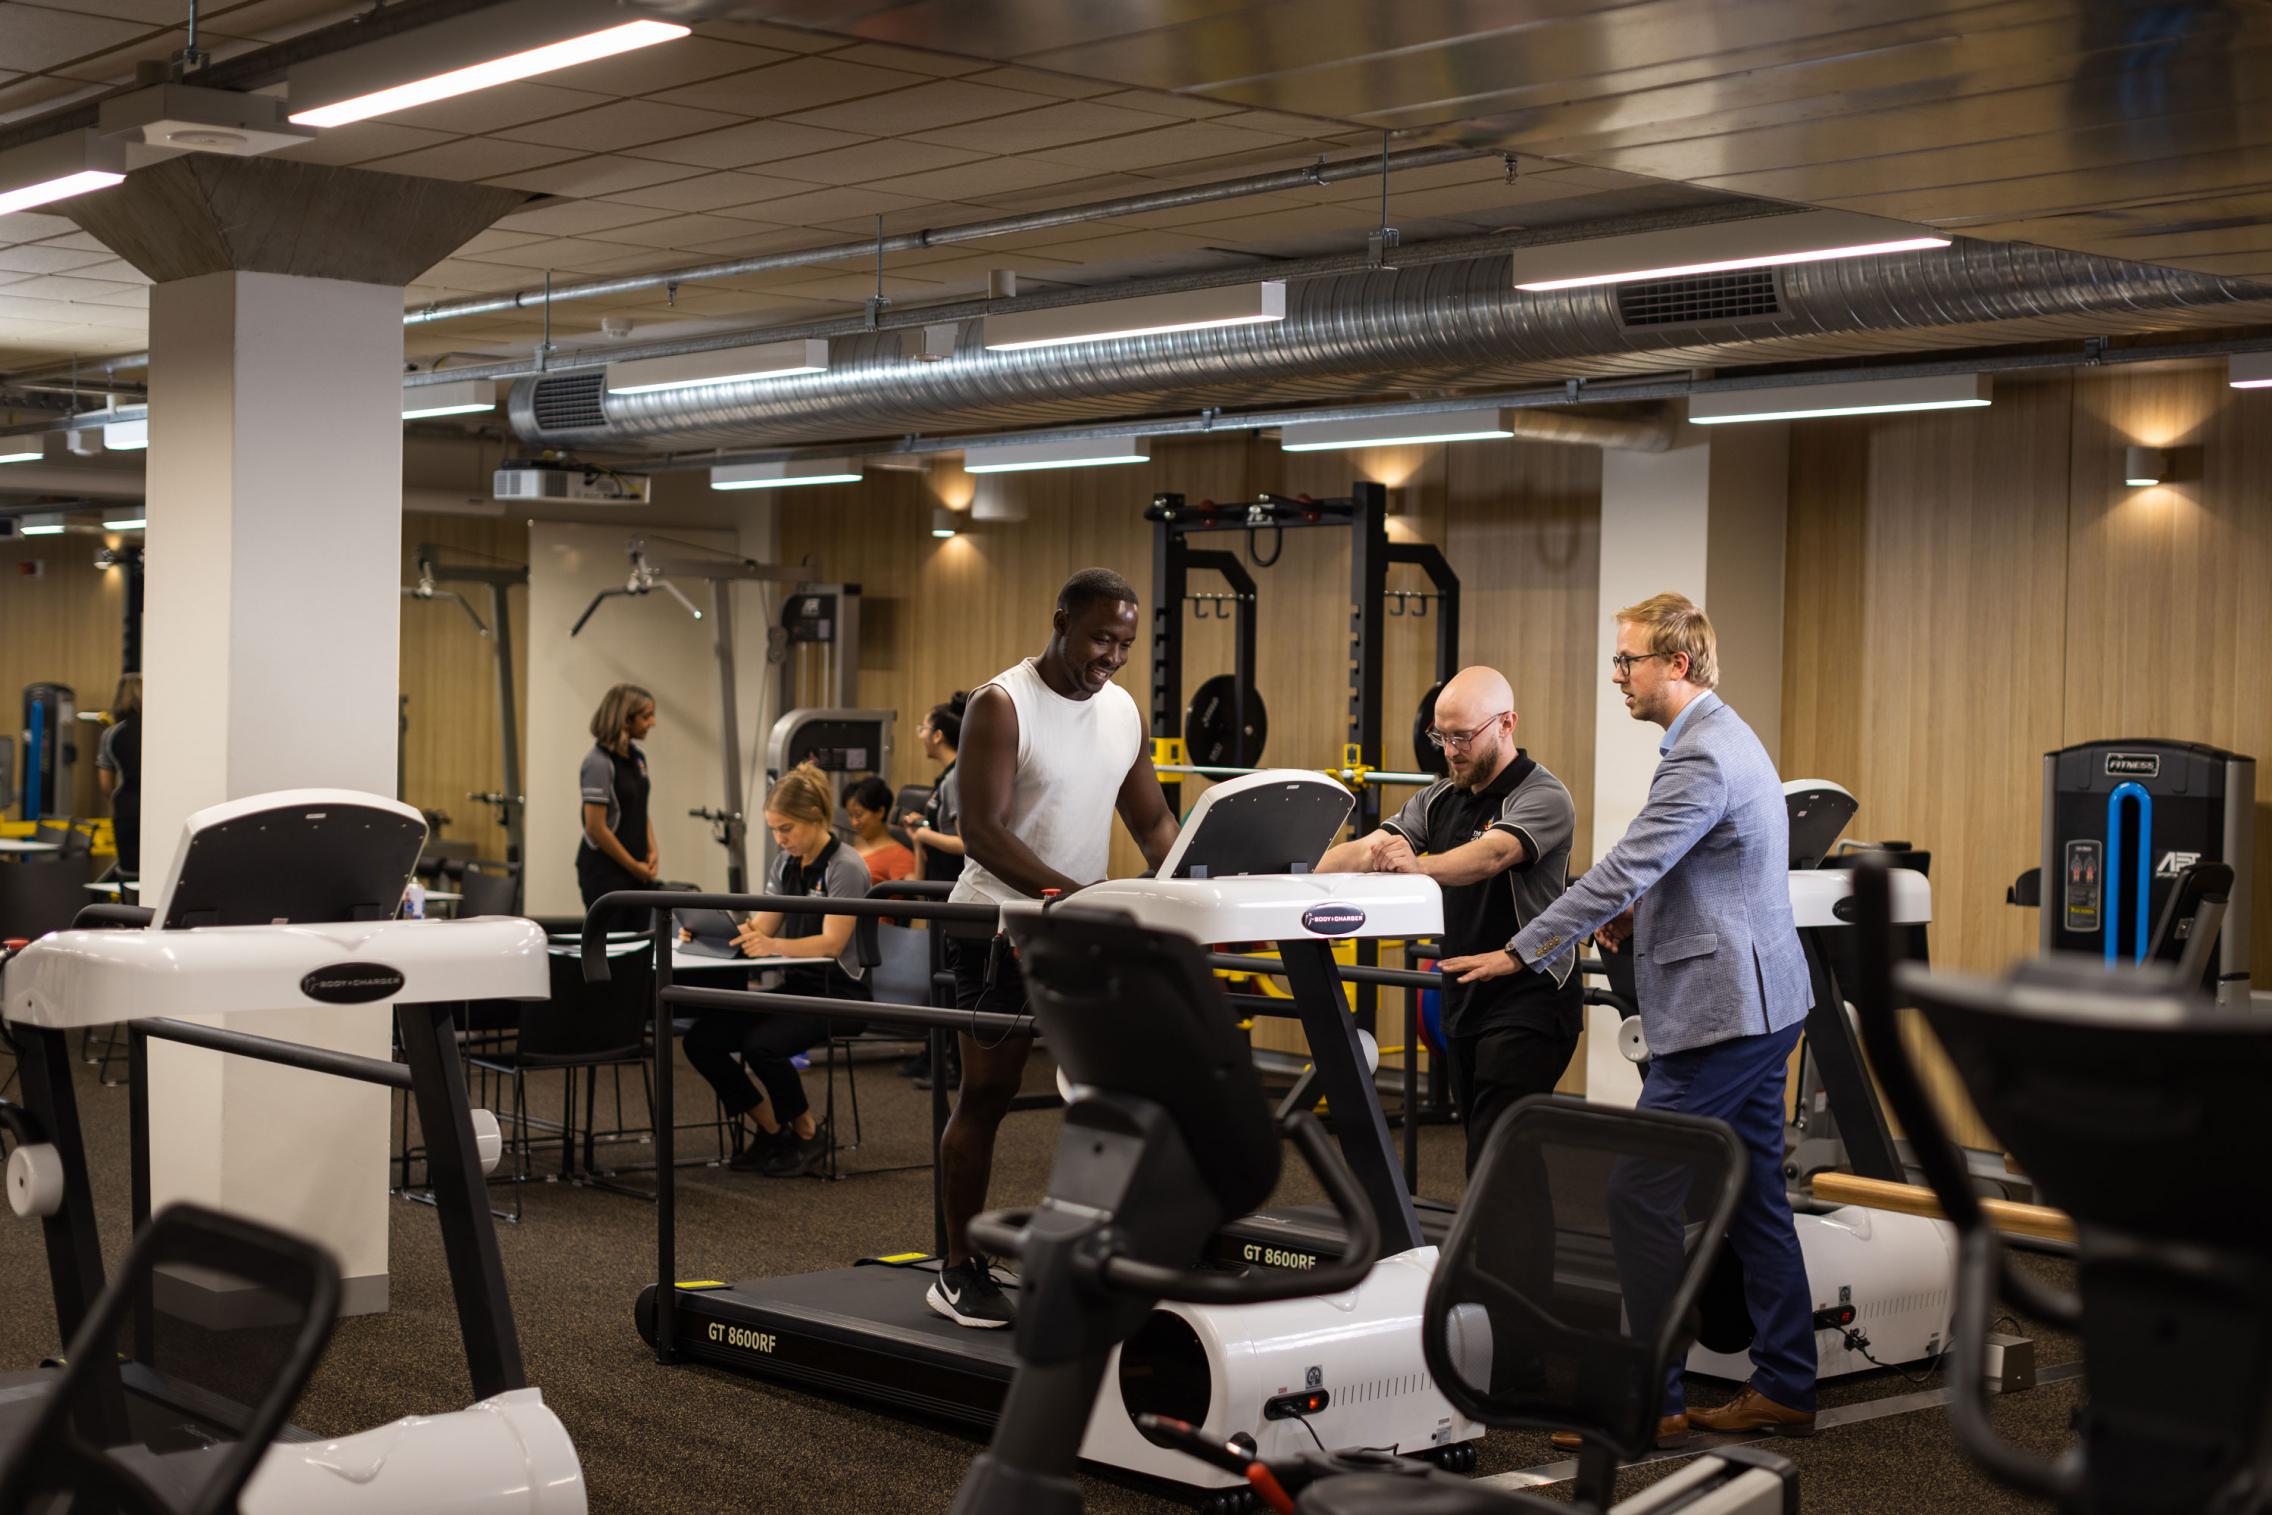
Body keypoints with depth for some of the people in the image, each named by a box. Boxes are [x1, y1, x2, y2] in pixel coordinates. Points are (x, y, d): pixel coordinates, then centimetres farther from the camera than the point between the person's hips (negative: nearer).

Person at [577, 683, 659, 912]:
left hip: (638, 870, 7)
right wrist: (633, 866, -10)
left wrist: (652, 850, 3)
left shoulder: (637, 756, 9)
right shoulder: (599, 762, -15)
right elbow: (596, 828, -17)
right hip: (605, 871, -7)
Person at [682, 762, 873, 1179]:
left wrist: (772, 945, -38)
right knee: (701, 1039, -12)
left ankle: (807, 1132, -4)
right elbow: (760, 926, 9)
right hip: (796, 987, 8)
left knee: (761, 1045, -31)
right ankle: (771, 1129, 4)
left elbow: (831, 942, -22)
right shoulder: (786, 863, 11)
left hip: (839, 993, -8)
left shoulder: (844, 867, -13)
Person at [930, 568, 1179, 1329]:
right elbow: (981, 831, -21)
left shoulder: (1123, 711, 8)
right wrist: (1071, 894, -33)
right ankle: (960, 1272, 10)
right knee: (986, 1095, 0)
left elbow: (1151, 819, 12)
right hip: (1002, 925, -6)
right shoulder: (1001, 706, -13)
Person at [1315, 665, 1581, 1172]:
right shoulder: (1441, 800, 11)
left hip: (1528, 1005, -8)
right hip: (1464, 1005, 8)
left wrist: (1420, 866, -52)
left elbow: (1492, 855, -33)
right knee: (1482, 1151, 12)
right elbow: (1367, 849, -2)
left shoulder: (1542, 797, -12)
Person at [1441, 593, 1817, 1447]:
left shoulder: (1702, 757, -19)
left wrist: (1521, 954, -21)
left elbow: (1623, 869, -24)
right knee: (1753, 1197, 14)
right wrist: (1641, 911, 9)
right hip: (1759, 1001, 11)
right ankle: (1784, 1390, 20)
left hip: (1720, 1009, -11)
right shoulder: (1724, 739, 16)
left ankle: (1646, 1399, -1)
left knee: (1643, 1194, -7)